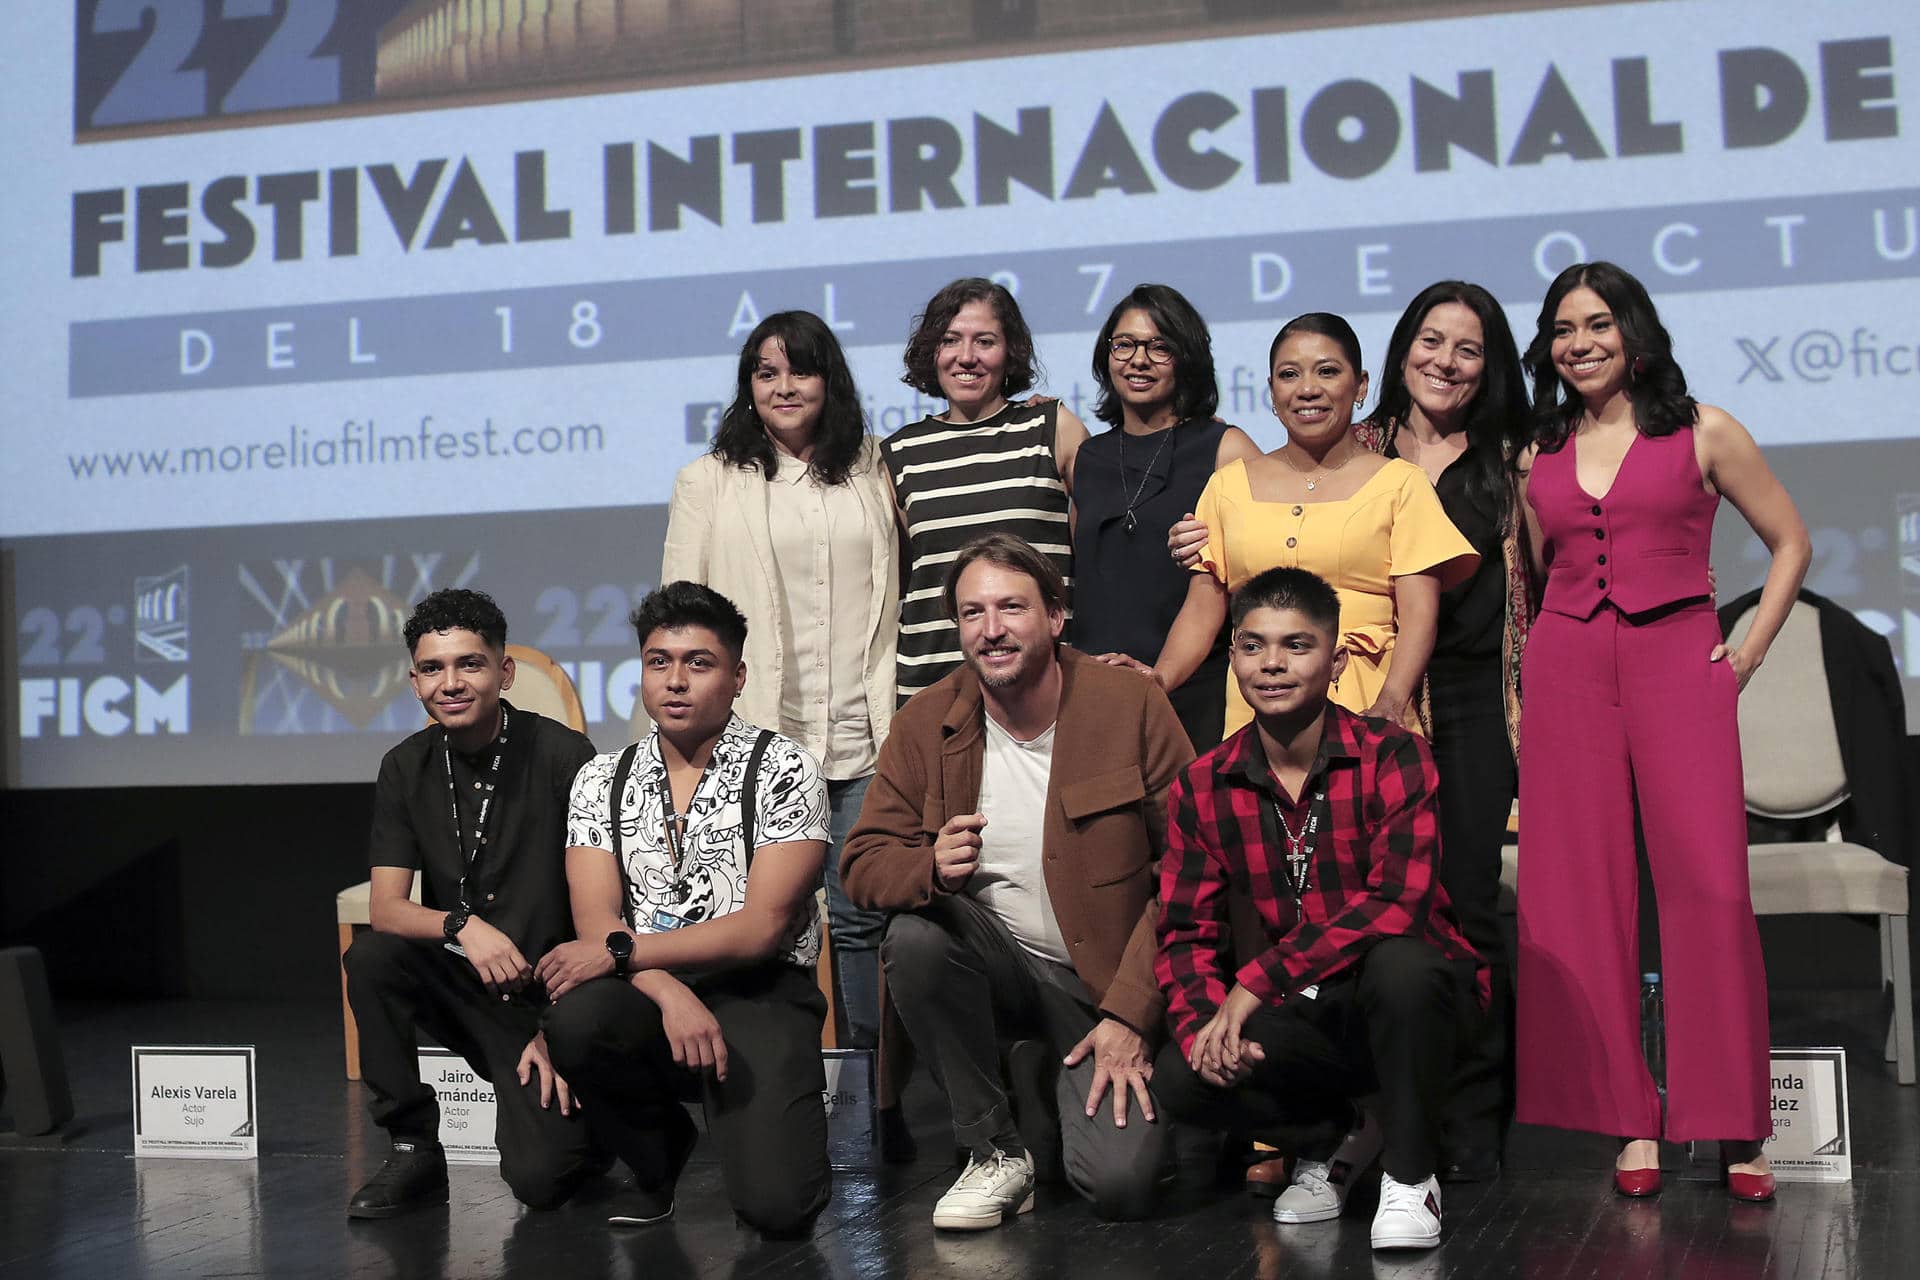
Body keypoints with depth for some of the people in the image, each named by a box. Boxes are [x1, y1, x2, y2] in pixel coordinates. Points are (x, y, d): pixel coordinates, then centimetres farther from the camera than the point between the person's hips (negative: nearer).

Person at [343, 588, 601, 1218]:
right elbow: (385, 907, -5)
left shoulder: (562, 756, -12)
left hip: (547, 998, -4)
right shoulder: (406, 768, 1)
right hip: (460, 989, 4)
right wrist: (462, 925, -26)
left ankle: (579, 1118, 15)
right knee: (370, 959, -26)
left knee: (540, 1178, -22)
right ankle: (414, 1153, -10)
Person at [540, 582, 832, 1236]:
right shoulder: (601, 780, 10)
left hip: (758, 992, -3)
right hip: (646, 991, 3)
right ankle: (659, 1151, 1)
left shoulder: (784, 770, -2)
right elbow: (597, 922, -1)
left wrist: (622, 951, -17)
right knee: (575, 1022, -33)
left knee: (774, 1202, -25)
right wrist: (670, 995, -21)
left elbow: (763, 927, -10)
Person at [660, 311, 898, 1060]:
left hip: (865, 738, 2)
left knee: (863, 916, 2)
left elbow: (900, 591, 15)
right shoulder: (710, 481, 8)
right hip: (759, 739, -1)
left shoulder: (871, 470, 14)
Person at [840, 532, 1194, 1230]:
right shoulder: (924, 725, -3)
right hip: (1002, 964, 3)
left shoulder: (1131, 705, -10)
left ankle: (1057, 1076, 16)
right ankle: (996, 1150, -8)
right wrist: (931, 869, -27)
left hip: (1111, 982, -3)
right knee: (914, 937, -29)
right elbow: (863, 864, -2)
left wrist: (1132, 1015, -15)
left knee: (1119, 1183, -22)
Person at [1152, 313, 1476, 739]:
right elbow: (1202, 612, 12)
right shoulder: (1228, 485, 15)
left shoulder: (1399, 483, 8)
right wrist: (1157, 680, -6)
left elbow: (1419, 615, -1)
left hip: (1362, 703, -1)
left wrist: (1390, 704, -17)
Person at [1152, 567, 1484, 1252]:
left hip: (1393, 1004, -3)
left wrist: (1257, 979, -27)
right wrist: (1204, 1023, -21)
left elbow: (1397, 901, -24)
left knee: (1399, 962, -37)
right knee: (1180, 1076, -24)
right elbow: (1186, 933, 1)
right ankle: (1338, 1137, 9)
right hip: (1295, 1020, 3)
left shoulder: (1392, 756, -11)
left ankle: (1409, 1172, -10)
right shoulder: (1201, 788, 1)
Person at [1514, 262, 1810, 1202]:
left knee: (1710, 884, -12)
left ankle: (1733, 1125, -4)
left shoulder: (1702, 433, 5)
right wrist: (1520, 683, 11)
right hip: (1566, 670, 3)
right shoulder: (1540, 455, 14)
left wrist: (1749, 651, 2)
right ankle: (1629, 1121, 5)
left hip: (1677, 664, -3)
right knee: (1582, 894, -2)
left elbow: (1789, 540, 10)